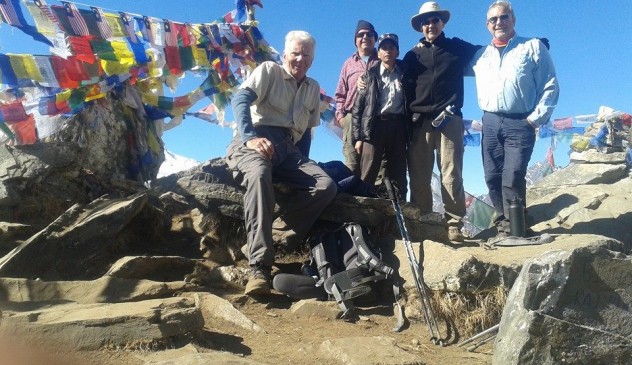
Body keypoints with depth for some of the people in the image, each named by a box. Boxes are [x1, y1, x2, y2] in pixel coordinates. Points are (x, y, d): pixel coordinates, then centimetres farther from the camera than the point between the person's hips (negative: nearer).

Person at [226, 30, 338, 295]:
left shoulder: (313, 88, 25)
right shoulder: (268, 70, 10)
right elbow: (240, 99, -7)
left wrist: (302, 165, 11)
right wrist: (250, 137, -24)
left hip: (289, 148, 5)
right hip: (256, 140, -5)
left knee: (326, 186, -21)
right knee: (259, 173, -40)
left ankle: (279, 239, -21)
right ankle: (260, 266, -41)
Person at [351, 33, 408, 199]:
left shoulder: (405, 73, 16)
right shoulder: (370, 75, 12)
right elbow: (358, 107, 6)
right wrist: (358, 136, -3)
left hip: (398, 127, 2)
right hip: (374, 126, -2)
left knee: (397, 178, 0)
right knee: (367, 177, -9)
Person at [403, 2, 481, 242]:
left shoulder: (458, 48, 15)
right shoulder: (413, 55, 16)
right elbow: (406, 89, 11)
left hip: (449, 119, -1)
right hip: (419, 121, 1)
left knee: (451, 175, -7)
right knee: (419, 177, -1)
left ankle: (454, 225, -4)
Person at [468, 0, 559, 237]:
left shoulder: (533, 47, 7)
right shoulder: (480, 55, 18)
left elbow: (550, 87, 2)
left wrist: (536, 118, -8)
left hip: (520, 123, -4)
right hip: (490, 123, 4)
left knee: (513, 178, -12)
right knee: (493, 177, 3)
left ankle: (512, 229, -5)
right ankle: (503, 223, 16)